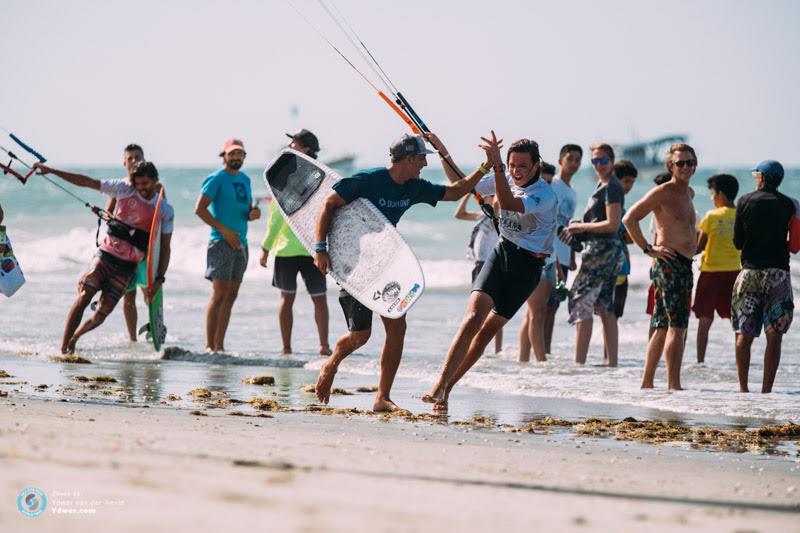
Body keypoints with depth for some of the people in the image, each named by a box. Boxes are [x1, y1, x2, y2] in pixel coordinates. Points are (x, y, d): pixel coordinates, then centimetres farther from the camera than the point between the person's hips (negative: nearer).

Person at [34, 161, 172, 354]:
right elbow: (87, 182, 2)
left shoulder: (165, 211, 0)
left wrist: (159, 279, -9)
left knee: (101, 315, -2)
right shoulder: (125, 189, 0)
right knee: (84, 298, -18)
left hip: (126, 267, 0)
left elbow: (165, 248, 2)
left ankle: (73, 338, 26)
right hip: (106, 254, 0)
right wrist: (51, 171, 0)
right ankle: (63, 348, -13)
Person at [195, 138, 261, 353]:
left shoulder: (245, 180, 17)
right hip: (221, 243, -7)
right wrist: (224, 230, -16)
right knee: (220, 293, -13)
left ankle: (219, 345, 10)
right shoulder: (217, 179, -5)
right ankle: (209, 346, -13)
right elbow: (200, 208, -11)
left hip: (241, 244, 8)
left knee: (231, 295, 6)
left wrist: (254, 213, 0)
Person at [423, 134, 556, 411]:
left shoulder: (545, 195, -18)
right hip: (501, 253, 4)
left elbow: (507, 204, -35)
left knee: (488, 330, -2)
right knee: (473, 318, -17)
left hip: (528, 266, -3)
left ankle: (447, 387, 9)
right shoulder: (506, 180, 1)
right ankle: (440, 384, -25)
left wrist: (496, 165, -40)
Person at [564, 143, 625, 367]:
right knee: (605, 308, 10)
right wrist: (581, 227, 11)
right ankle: (612, 361, 11)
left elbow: (612, 225, -18)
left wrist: (582, 227, -10)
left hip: (602, 250, -10)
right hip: (608, 250, 10)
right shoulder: (603, 185, 18)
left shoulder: (612, 187, -12)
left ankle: (579, 361, -12)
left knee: (582, 303, -10)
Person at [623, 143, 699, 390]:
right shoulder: (662, 192, -9)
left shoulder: (688, 193, 18)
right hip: (668, 264, -9)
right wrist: (648, 249, -14)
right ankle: (674, 385, -16)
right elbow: (629, 219, -14)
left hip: (683, 265, 9)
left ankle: (647, 383, 15)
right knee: (678, 326, -13)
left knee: (663, 327, 11)